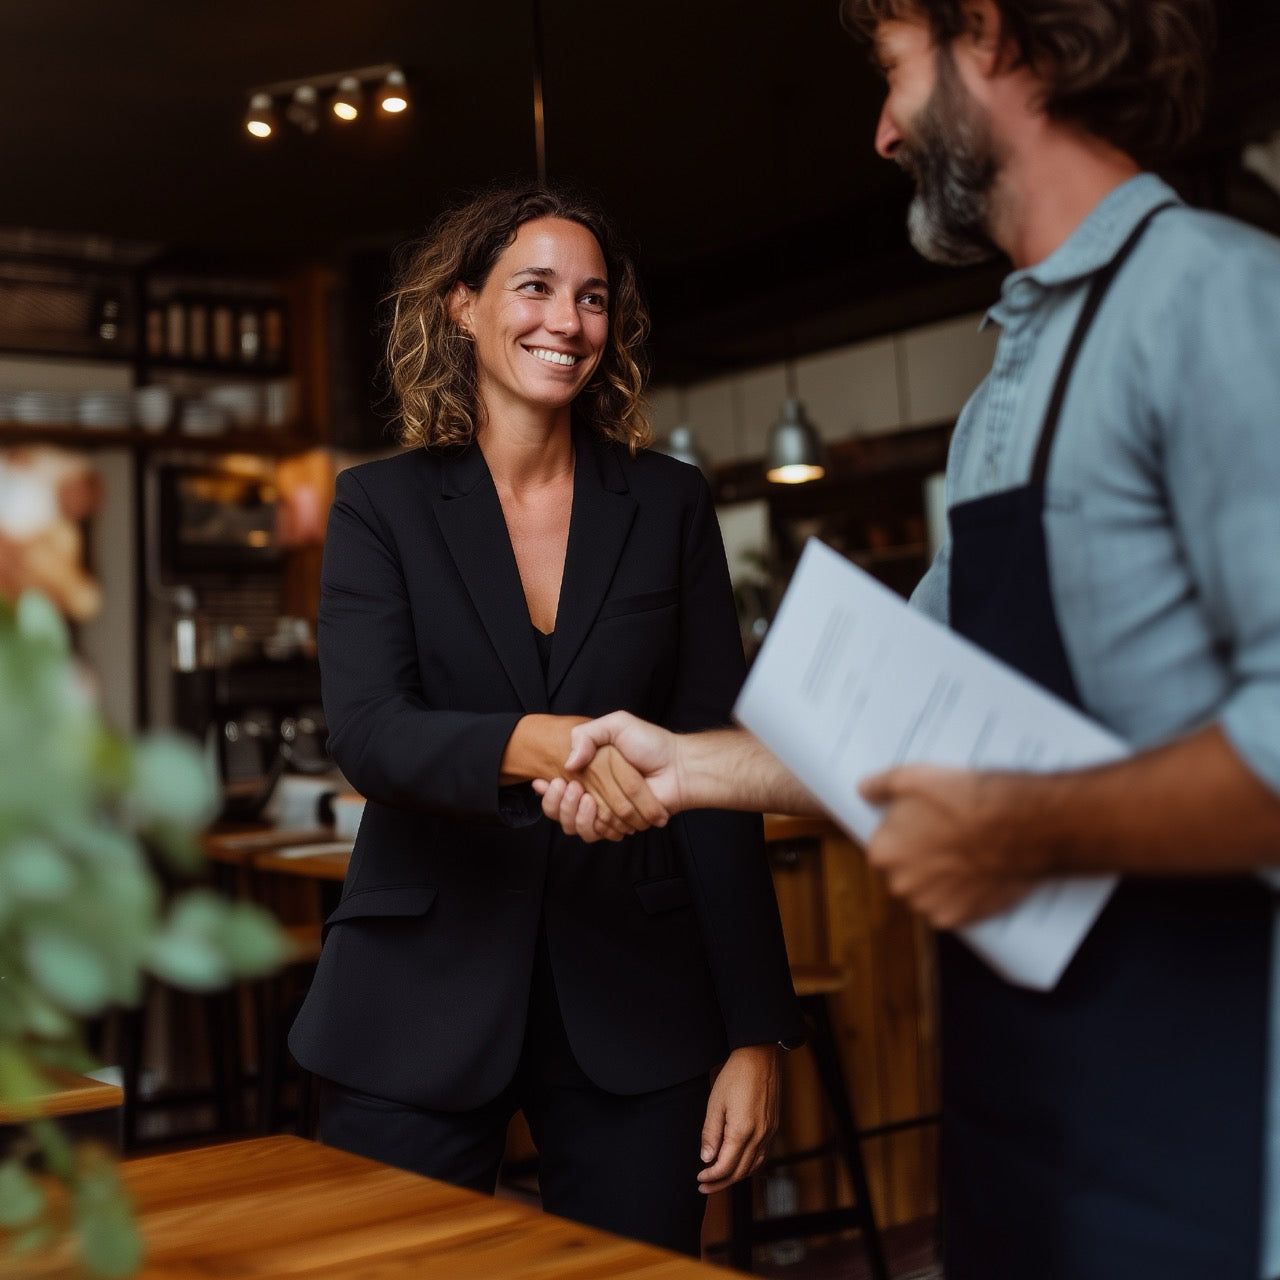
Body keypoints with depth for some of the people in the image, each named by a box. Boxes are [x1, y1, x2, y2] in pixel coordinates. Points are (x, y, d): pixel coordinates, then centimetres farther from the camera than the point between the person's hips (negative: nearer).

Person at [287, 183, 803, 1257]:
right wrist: (535, 744, -35)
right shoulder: (382, 505, 2)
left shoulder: (670, 504, 4)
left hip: (631, 999, 1)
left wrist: (756, 1034, -3)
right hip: (425, 997, -1)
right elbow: (366, 733, -13)